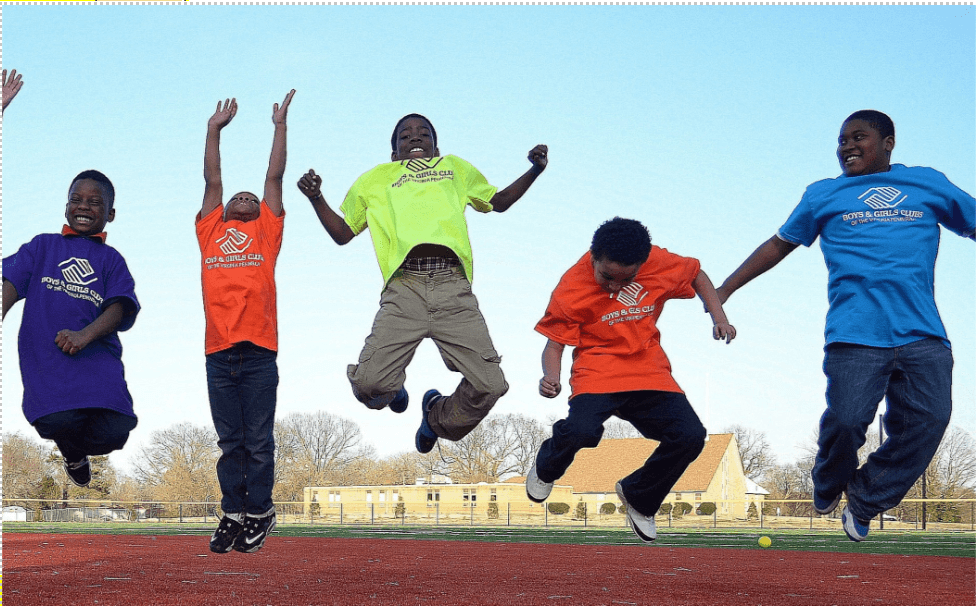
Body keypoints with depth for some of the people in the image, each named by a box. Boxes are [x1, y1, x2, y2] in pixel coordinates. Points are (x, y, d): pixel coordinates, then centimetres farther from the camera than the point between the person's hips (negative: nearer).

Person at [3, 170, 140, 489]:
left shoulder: (111, 259, 17)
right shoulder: (43, 246, 19)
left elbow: (120, 307, 1)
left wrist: (86, 335, -19)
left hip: (97, 354, 1)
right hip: (44, 354, -1)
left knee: (112, 432, -18)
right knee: (59, 420, -25)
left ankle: (78, 446, 22)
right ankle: (73, 452, 15)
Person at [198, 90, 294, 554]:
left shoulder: (266, 233, 14)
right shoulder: (211, 231, 19)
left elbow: (274, 176, 15)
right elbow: (212, 179, 23)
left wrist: (280, 125, 20)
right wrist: (215, 129, 25)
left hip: (258, 351, -2)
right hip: (219, 353, 2)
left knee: (258, 441, 0)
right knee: (229, 442, 5)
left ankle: (258, 515, 7)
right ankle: (232, 514, 10)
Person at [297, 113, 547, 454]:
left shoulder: (455, 168, 33)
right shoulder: (376, 179, 30)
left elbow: (498, 202, 42)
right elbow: (342, 233, 32)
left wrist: (535, 170, 27)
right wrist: (316, 199, 15)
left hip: (453, 288, 1)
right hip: (404, 287, -1)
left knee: (489, 385, -12)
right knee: (369, 383, -20)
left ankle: (437, 416, 20)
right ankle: (392, 390, 19)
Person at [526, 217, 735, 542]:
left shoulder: (659, 262, -7)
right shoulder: (571, 288, -14)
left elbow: (696, 275, 13)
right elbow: (555, 343, -7)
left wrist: (719, 318, 2)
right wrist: (551, 378, -27)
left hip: (649, 371, 4)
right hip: (598, 368, -3)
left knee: (690, 436, -14)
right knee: (581, 430, -31)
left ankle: (638, 496, 16)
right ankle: (547, 466, 10)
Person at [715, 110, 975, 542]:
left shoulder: (928, 183, 19)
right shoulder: (824, 195, 18)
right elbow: (779, 244, 25)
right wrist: (726, 288, 22)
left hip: (923, 333, 2)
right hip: (854, 334, -2)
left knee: (927, 421, -12)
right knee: (846, 418, -17)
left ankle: (864, 501, 9)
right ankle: (828, 487, 16)